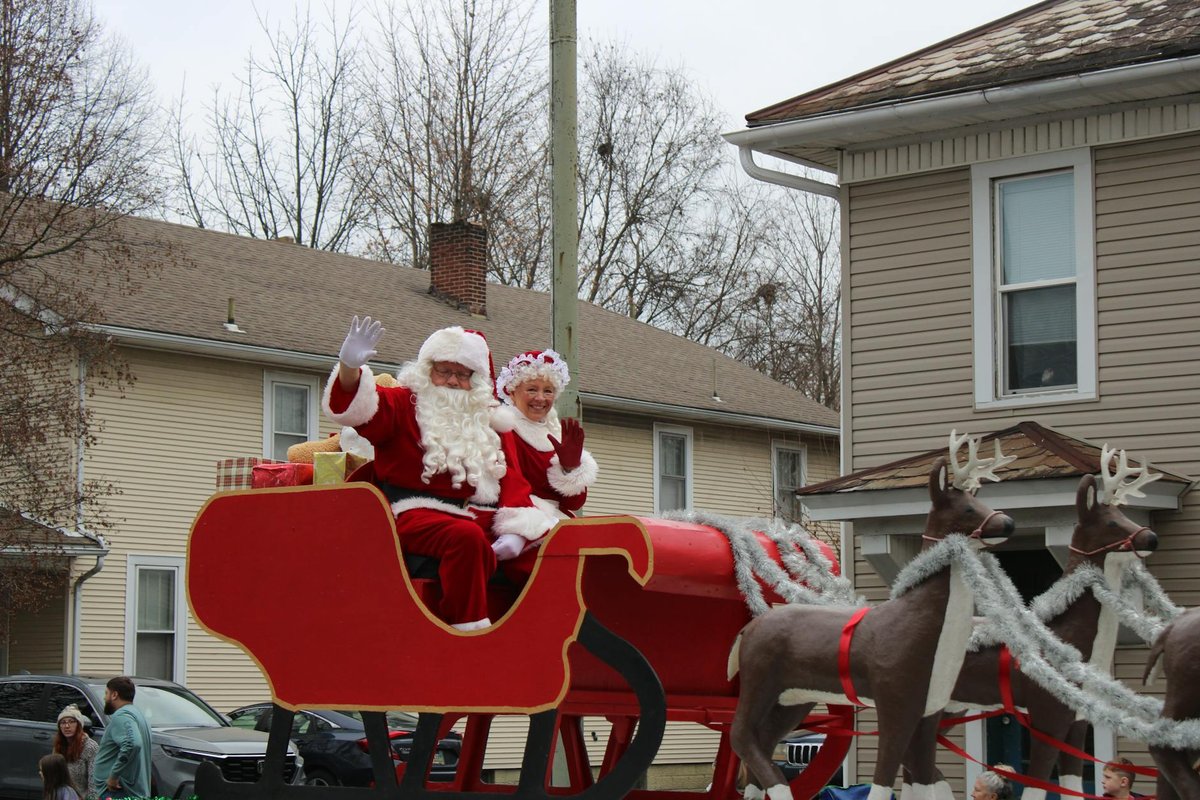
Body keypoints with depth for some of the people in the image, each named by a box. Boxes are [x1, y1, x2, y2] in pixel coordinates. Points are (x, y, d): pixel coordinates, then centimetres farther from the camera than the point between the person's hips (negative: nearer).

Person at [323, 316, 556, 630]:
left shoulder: (489, 419, 22)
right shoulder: (404, 404, 12)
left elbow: (512, 479, 12)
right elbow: (358, 407, -8)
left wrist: (515, 532, -7)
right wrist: (350, 367, -30)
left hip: (484, 518, 4)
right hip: (420, 515, -4)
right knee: (466, 536, -38)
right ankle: (469, 631, -36)